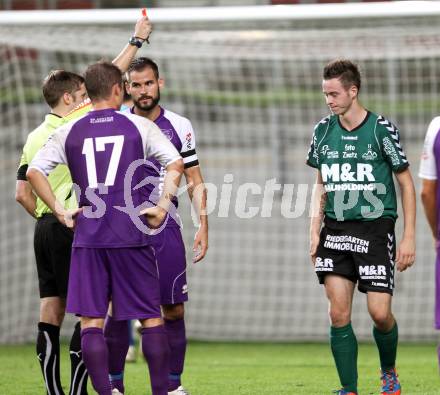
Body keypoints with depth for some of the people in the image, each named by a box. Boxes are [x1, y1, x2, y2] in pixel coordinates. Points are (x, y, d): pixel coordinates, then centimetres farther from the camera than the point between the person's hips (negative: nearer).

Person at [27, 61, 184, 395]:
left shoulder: (69, 132, 7)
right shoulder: (138, 126, 3)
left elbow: (34, 171, 2)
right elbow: (176, 164, -6)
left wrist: (59, 210, 5)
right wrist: (163, 206, -1)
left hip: (88, 236, 1)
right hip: (132, 235, -1)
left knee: (91, 320, 3)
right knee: (151, 317, 7)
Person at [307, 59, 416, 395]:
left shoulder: (381, 129, -6)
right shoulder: (323, 131, 6)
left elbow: (406, 183, -1)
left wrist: (408, 238, -5)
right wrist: (315, 231, 6)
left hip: (375, 229, -4)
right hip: (335, 230, 4)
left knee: (380, 313, -7)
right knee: (339, 314, -4)